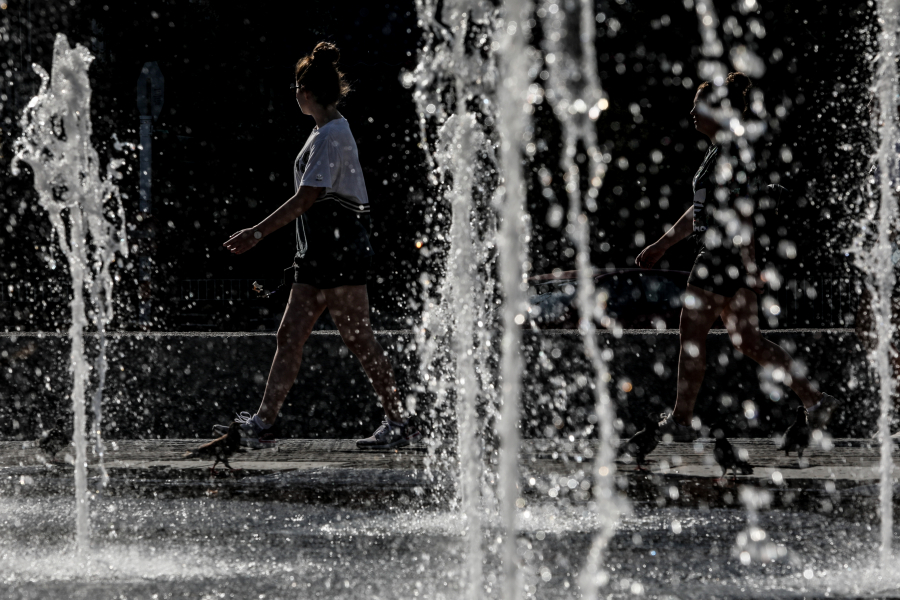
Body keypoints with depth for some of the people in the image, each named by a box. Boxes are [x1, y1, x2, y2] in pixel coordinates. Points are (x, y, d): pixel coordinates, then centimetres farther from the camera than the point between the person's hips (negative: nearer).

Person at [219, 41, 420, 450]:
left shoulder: (332, 135, -14)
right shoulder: (328, 132, 16)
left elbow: (306, 198, -20)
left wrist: (259, 233, -20)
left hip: (340, 250, -10)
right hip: (319, 253, 10)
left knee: (359, 339, -6)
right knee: (290, 337, 5)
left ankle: (400, 422, 1)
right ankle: (262, 423, 2)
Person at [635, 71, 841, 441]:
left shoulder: (727, 155, -14)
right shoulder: (719, 152, 17)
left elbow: (740, 215, -20)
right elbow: (701, 209, 26)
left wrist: (749, 267, -23)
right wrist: (661, 246, 31)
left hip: (724, 257, -10)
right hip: (718, 255, 10)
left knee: (691, 337, -1)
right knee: (747, 340, 11)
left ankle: (681, 421, 6)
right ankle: (815, 400, 8)